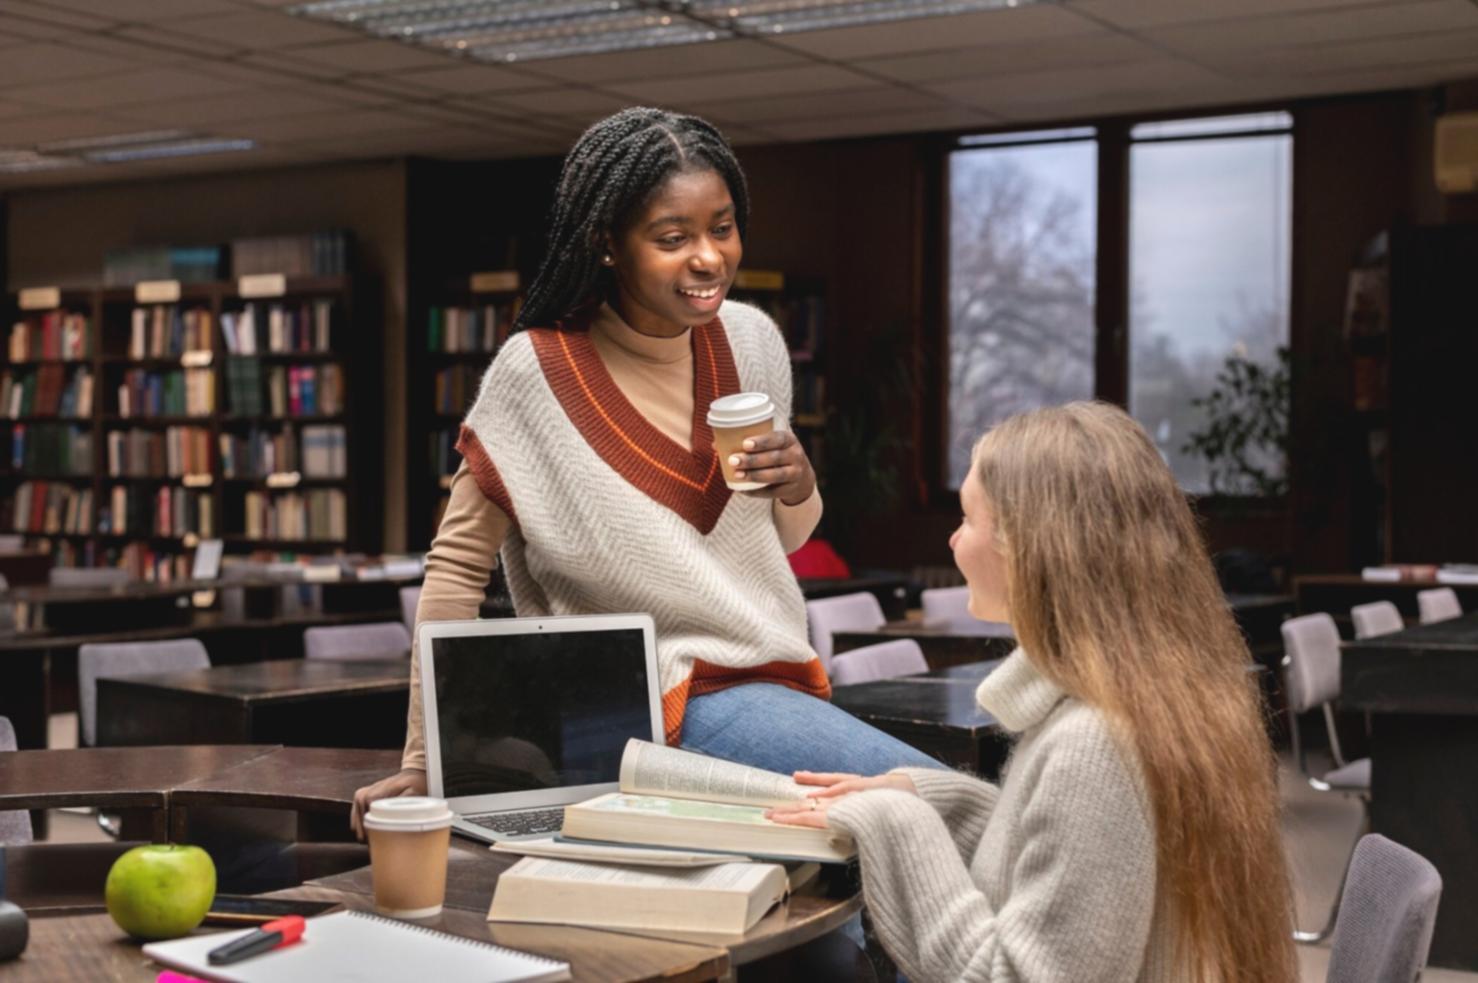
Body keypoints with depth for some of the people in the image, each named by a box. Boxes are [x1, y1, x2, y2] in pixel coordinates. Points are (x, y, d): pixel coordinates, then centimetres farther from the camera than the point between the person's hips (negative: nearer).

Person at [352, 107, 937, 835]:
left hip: (777, 672, 6)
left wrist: (798, 487, -7)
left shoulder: (752, 340, 4)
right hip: (672, 696, -6)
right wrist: (425, 761, -10)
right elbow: (459, 566, -7)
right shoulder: (538, 371, -11)